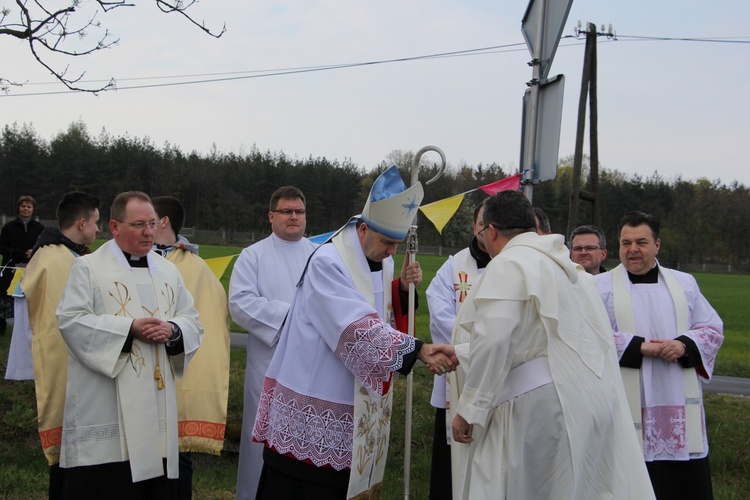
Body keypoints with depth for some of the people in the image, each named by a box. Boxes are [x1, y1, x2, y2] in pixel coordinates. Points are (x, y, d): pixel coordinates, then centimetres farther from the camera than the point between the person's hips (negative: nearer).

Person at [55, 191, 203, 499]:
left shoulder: (168, 271, 17)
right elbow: (71, 321, -10)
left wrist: (172, 329, -10)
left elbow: (193, 322, 13)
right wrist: (130, 327, -16)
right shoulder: (88, 268, 1)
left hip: (157, 406, 5)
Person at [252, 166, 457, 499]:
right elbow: (358, 329, -28)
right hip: (315, 408, -7)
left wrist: (403, 289, -5)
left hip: (358, 409, 7)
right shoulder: (328, 263, -18)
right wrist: (419, 350, -35)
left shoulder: (383, 264, 8)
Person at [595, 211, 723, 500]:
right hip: (627, 409, -3)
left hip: (679, 408, 3)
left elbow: (713, 329, 11)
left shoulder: (684, 284, 14)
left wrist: (684, 345, -10)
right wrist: (638, 347, -17)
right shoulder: (600, 287, 3)